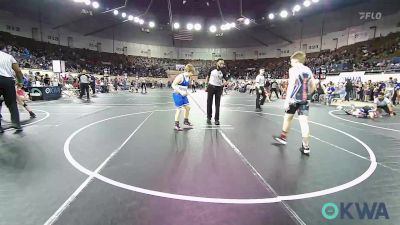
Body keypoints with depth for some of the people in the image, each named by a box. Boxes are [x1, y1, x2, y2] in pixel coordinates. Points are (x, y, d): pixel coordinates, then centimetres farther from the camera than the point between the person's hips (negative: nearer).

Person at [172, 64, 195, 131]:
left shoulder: (188, 77, 5)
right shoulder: (180, 76, -19)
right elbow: (173, 85, -21)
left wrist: (186, 92, 10)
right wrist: (180, 92, -28)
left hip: (183, 95, 8)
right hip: (177, 95, -8)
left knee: (187, 108, 12)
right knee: (179, 109, -4)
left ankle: (186, 121, 32)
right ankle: (176, 125, 12)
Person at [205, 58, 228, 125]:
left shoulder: (223, 72, -6)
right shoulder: (212, 69, -4)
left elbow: (226, 80, -14)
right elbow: (208, 77, 8)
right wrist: (206, 86, 6)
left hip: (219, 88, 0)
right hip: (211, 87, 1)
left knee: (217, 104, 3)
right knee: (209, 103, 7)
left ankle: (217, 119, 13)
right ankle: (209, 118, 22)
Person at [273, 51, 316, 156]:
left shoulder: (293, 70, -7)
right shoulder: (308, 70, 12)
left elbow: (291, 85, -15)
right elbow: (313, 86, 14)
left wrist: (287, 101, -16)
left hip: (295, 99, -5)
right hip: (305, 99, 5)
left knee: (288, 117, 16)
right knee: (304, 122, 2)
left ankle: (283, 137, 33)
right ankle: (306, 147, 2)